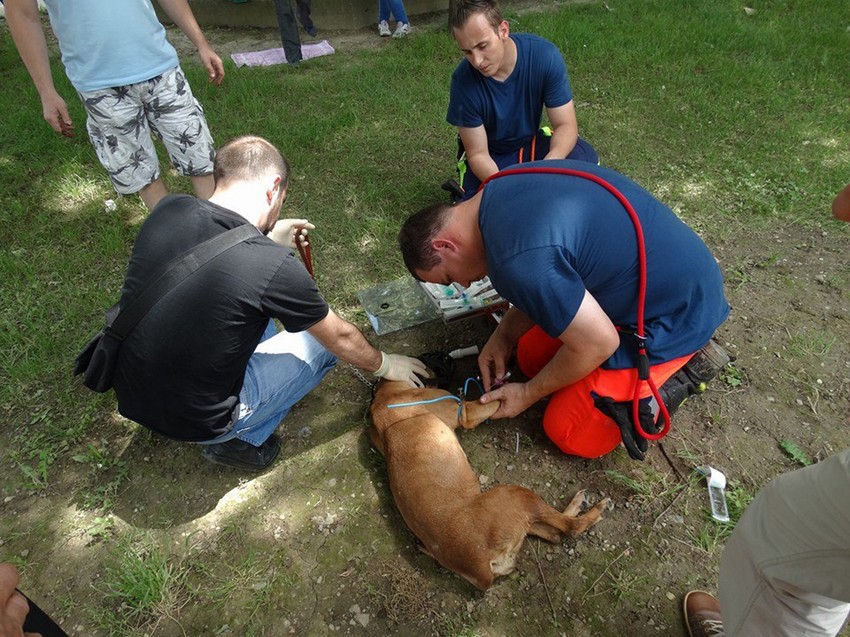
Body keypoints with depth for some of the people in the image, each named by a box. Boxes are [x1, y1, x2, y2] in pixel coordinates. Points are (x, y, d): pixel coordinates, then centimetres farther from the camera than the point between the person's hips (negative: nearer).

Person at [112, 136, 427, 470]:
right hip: (196, 421, -6)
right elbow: (341, 338, -7)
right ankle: (239, 440, 8)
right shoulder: (274, 266, -25)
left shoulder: (167, 209, -10)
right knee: (322, 342, 7)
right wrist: (385, 365, 11)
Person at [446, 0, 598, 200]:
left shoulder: (544, 55, -24)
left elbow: (566, 124, -21)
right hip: (491, 157, -2)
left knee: (586, 160, -25)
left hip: (531, 143, 2)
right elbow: (478, 153, -19)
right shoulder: (463, 82, -27)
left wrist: (549, 163, -43)